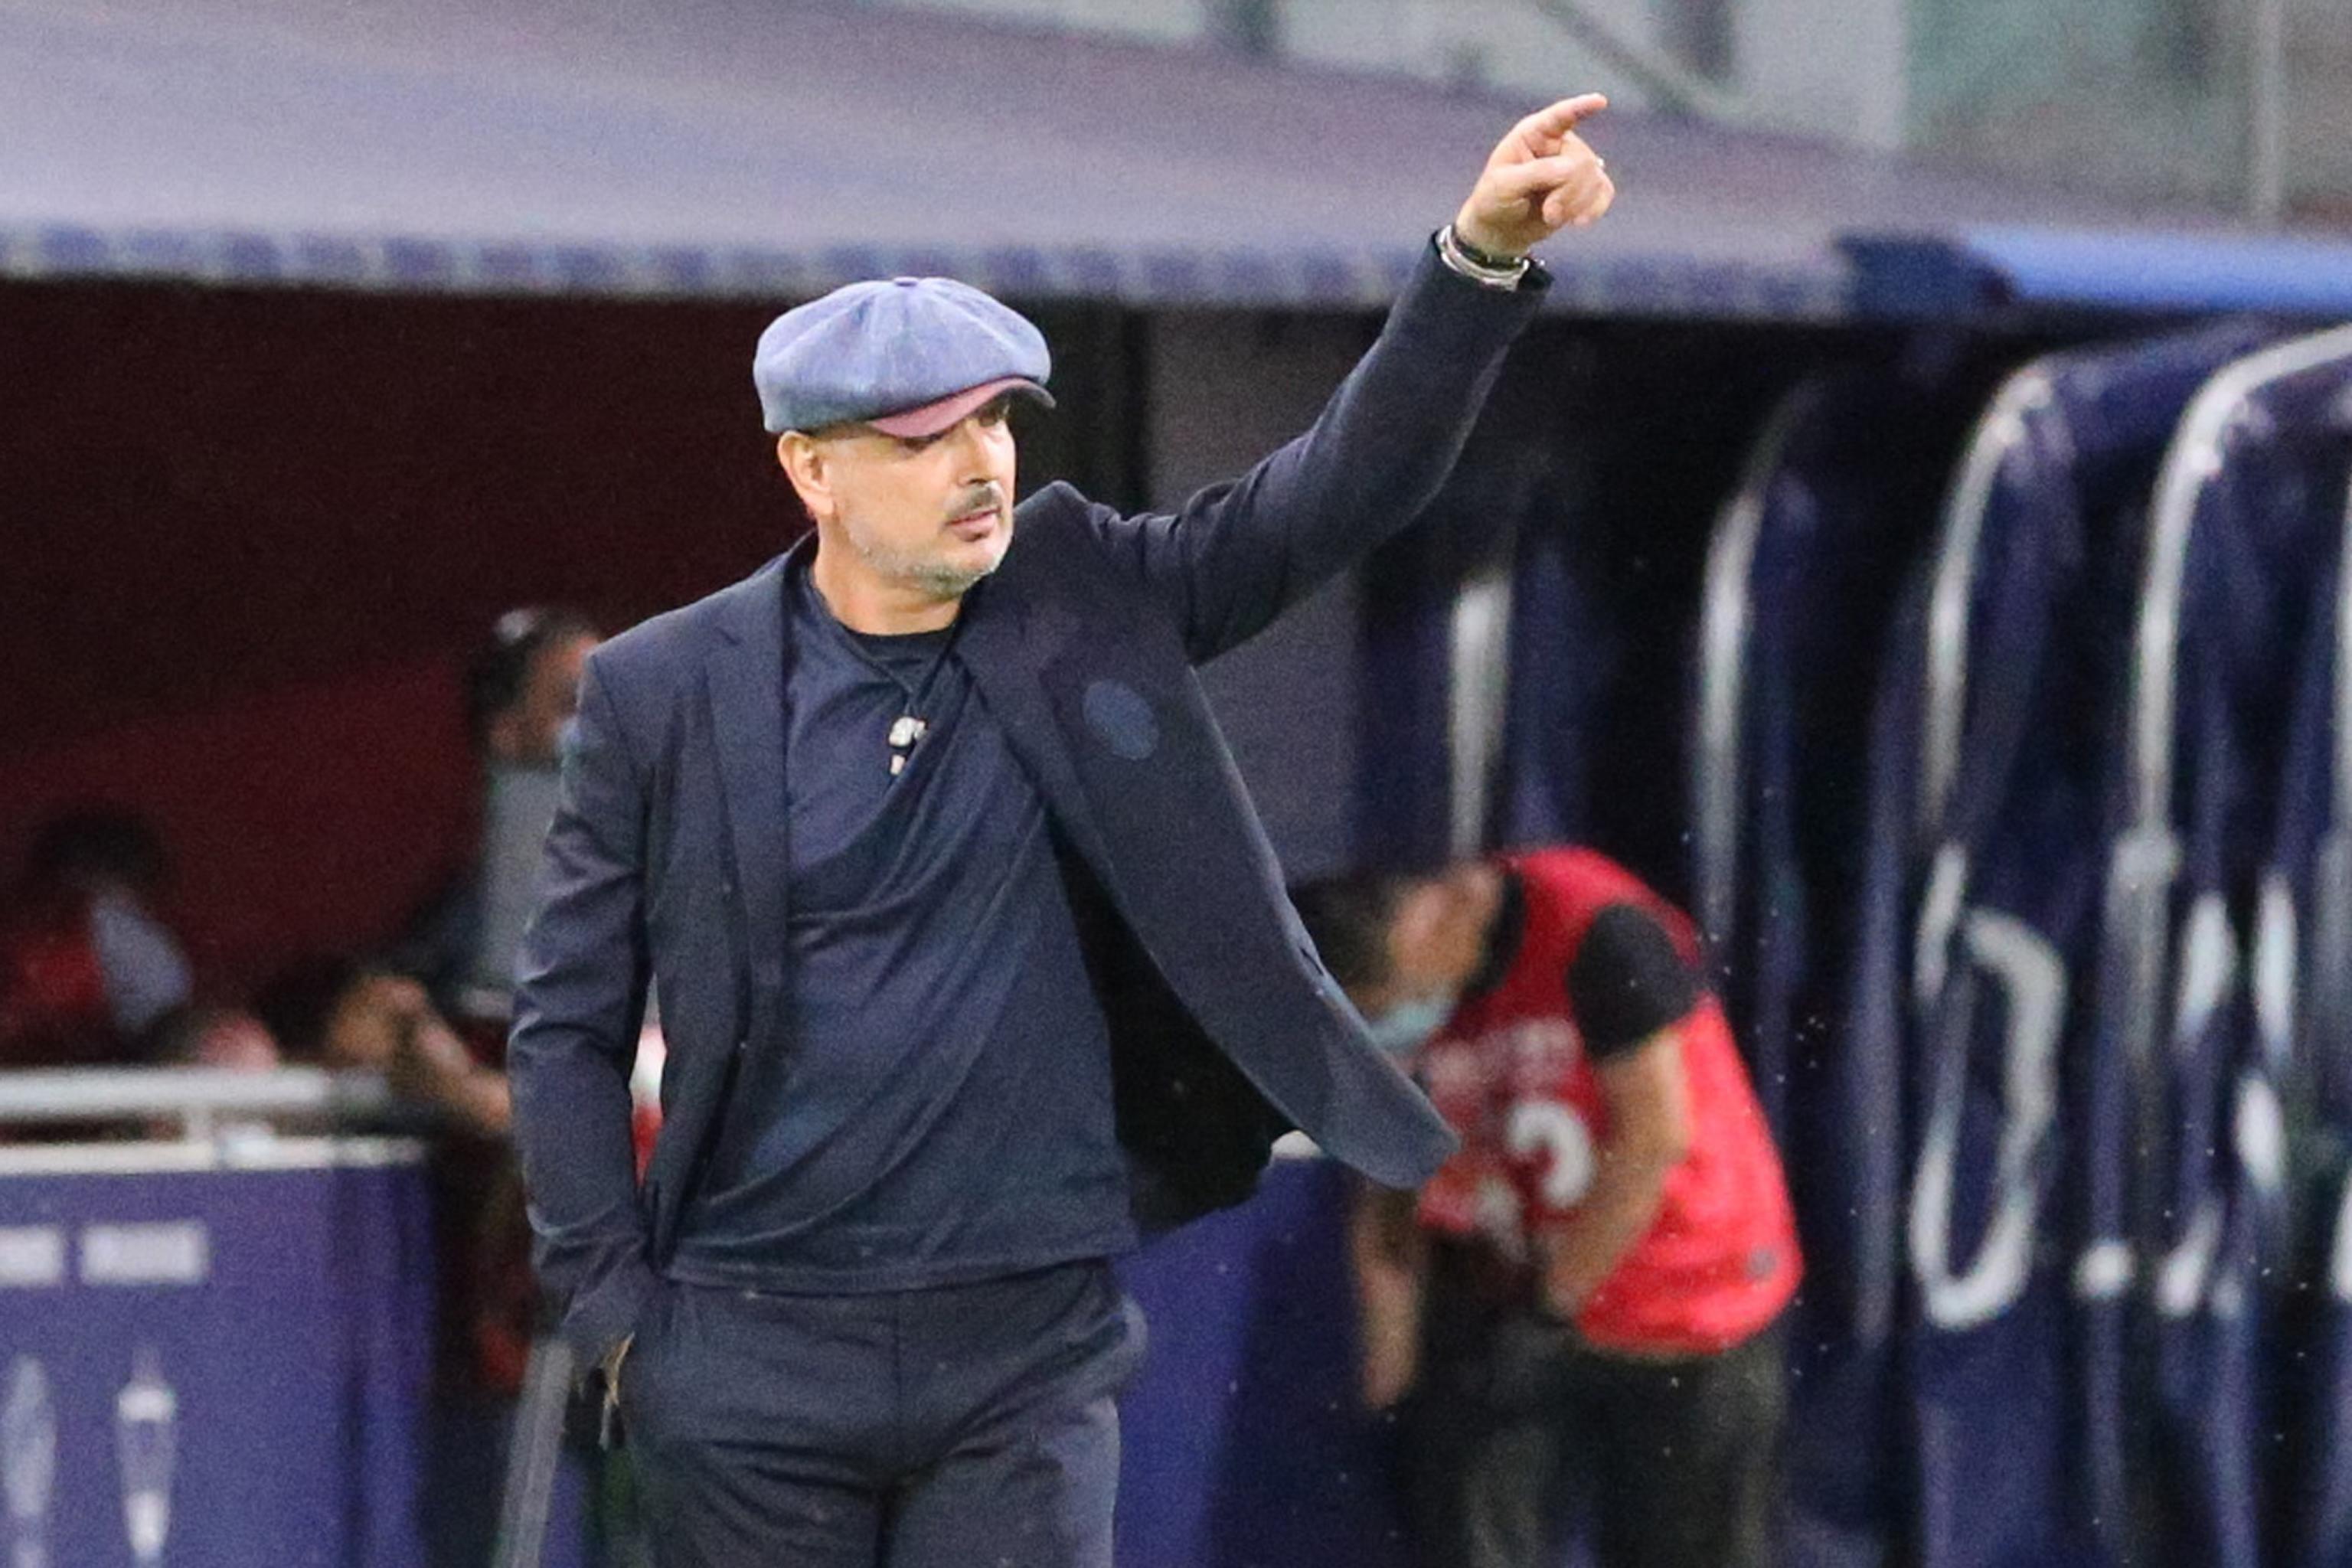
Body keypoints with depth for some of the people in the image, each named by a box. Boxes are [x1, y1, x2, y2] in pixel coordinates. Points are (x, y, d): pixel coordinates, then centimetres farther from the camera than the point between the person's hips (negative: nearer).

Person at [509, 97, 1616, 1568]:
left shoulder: (1082, 607, 2)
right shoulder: (665, 692, -2)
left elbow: (1346, 490, -6)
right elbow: (569, 1029, 4)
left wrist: (1484, 258, -21)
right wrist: (618, 1309, -2)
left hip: (1031, 1348, 1)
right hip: (756, 1360, -1)